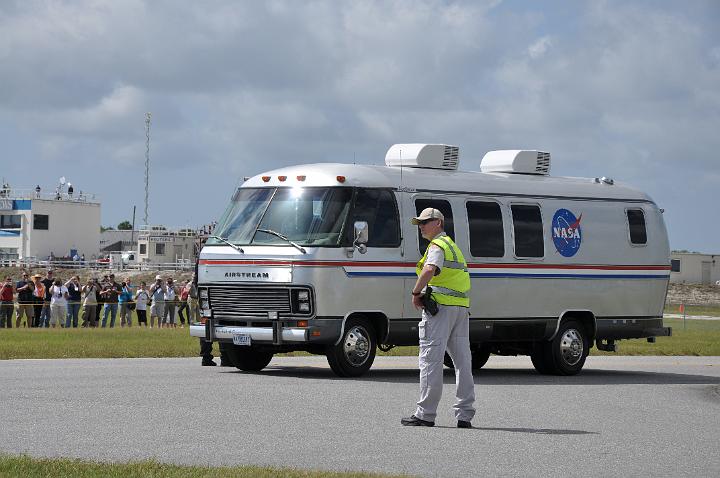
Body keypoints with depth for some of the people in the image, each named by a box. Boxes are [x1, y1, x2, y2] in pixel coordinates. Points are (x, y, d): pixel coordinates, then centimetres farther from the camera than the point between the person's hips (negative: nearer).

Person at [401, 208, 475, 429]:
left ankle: (425, 414, -4)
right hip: (462, 307, 9)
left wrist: (416, 293, -15)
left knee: (431, 359, -5)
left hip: (440, 305, -9)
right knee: (462, 361, 7)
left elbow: (429, 270, -27)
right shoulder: (452, 245, 25)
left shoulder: (437, 245, -7)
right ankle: (464, 414, 8)